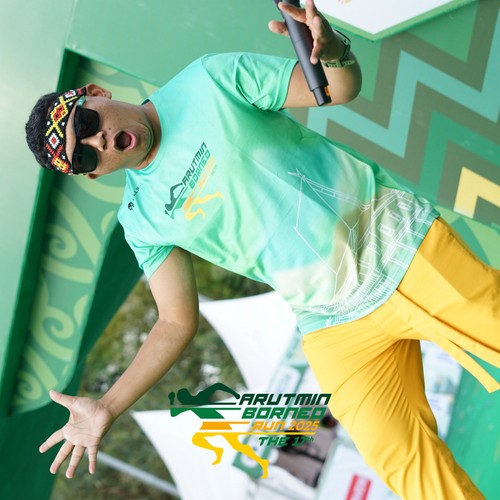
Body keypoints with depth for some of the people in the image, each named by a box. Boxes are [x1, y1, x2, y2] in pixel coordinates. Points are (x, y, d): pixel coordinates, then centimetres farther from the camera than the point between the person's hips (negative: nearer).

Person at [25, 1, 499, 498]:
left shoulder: (211, 81, -7)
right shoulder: (142, 219, 0)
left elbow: (343, 87, -5)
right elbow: (177, 322, 5)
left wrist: (333, 49, -29)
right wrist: (105, 409, -2)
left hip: (403, 243, -1)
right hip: (339, 329, 1)